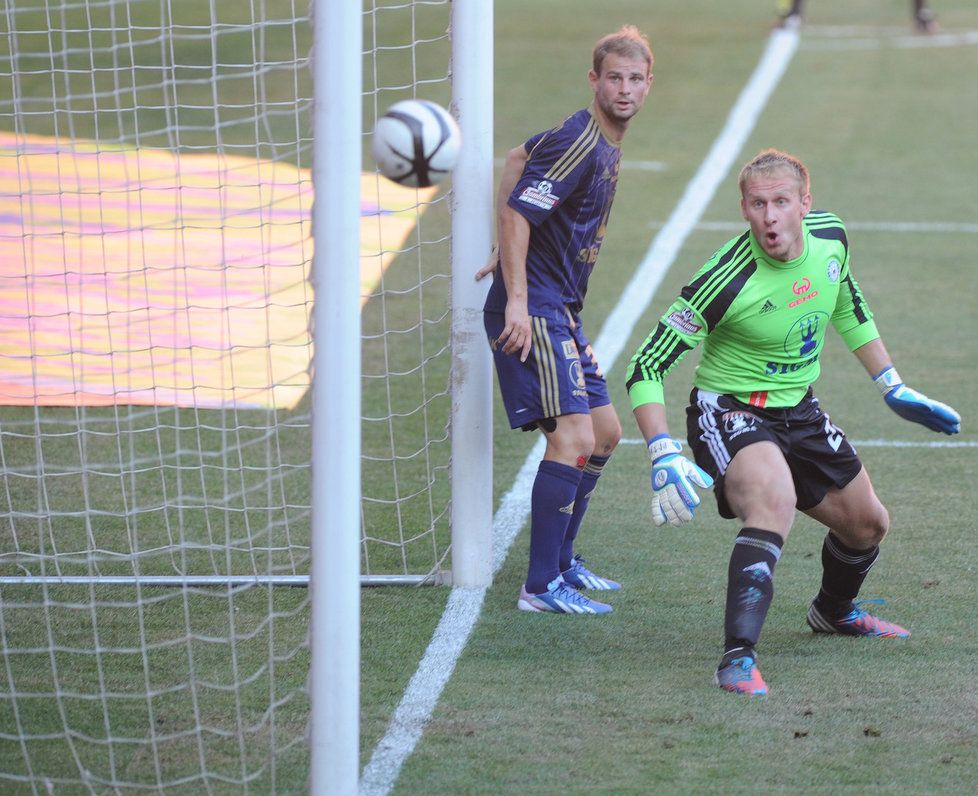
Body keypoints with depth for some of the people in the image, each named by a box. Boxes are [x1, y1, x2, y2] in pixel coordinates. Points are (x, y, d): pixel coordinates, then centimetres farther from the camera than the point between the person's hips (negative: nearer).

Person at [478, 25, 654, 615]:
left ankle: (562, 562, 28)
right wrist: (517, 301, -27)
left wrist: (511, 254, 20)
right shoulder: (578, 145, -18)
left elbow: (520, 160, 26)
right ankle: (542, 587, -17)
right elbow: (516, 214, -23)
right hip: (534, 311, -11)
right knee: (574, 436, -18)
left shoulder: (604, 142, 12)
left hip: (562, 312, 11)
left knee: (606, 432, 17)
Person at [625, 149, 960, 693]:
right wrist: (665, 459, -31)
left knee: (867, 524, 18)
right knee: (775, 503, -36)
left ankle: (834, 611, 51)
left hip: (797, 409, 7)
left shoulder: (830, 237, -10)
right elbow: (647, 367, -21)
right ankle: (738, 658, -41)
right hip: (729, 410, -7)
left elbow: (847, 306, 14)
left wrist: (895, 388, 16)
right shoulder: (726, 283, -29)